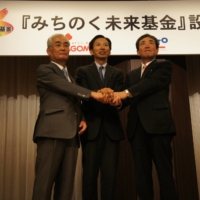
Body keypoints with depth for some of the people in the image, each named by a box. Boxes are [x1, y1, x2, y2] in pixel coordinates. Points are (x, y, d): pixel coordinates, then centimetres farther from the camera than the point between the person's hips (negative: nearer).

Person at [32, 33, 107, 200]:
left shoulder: (70, 77, 29)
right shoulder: (44, 70, 6)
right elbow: (66, 87, -9)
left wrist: (82, 119, 7)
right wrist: (92, 93, -13)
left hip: (71, 134, 7)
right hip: (52, 132, -7)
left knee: (66, 184, 4)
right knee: (45, 183, -8)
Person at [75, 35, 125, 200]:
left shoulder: (118, 73, 15)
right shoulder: (83, 71, 9)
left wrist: (114, 98, -25)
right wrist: (98, 94, -27)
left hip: (111, 128, 2)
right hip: (91, 127, -1)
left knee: (110, 174, 0)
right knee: (90, 173, 1)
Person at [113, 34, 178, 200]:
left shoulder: (164, 66, 10)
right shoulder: (131, 75, 24)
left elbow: (152, 82, -10)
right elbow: (127, 99, 12)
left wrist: (126, 92, -23)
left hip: (158, 124, -4)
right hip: (137, 127, 5)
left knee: (164, 172, -4)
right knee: (142, 175, 5)